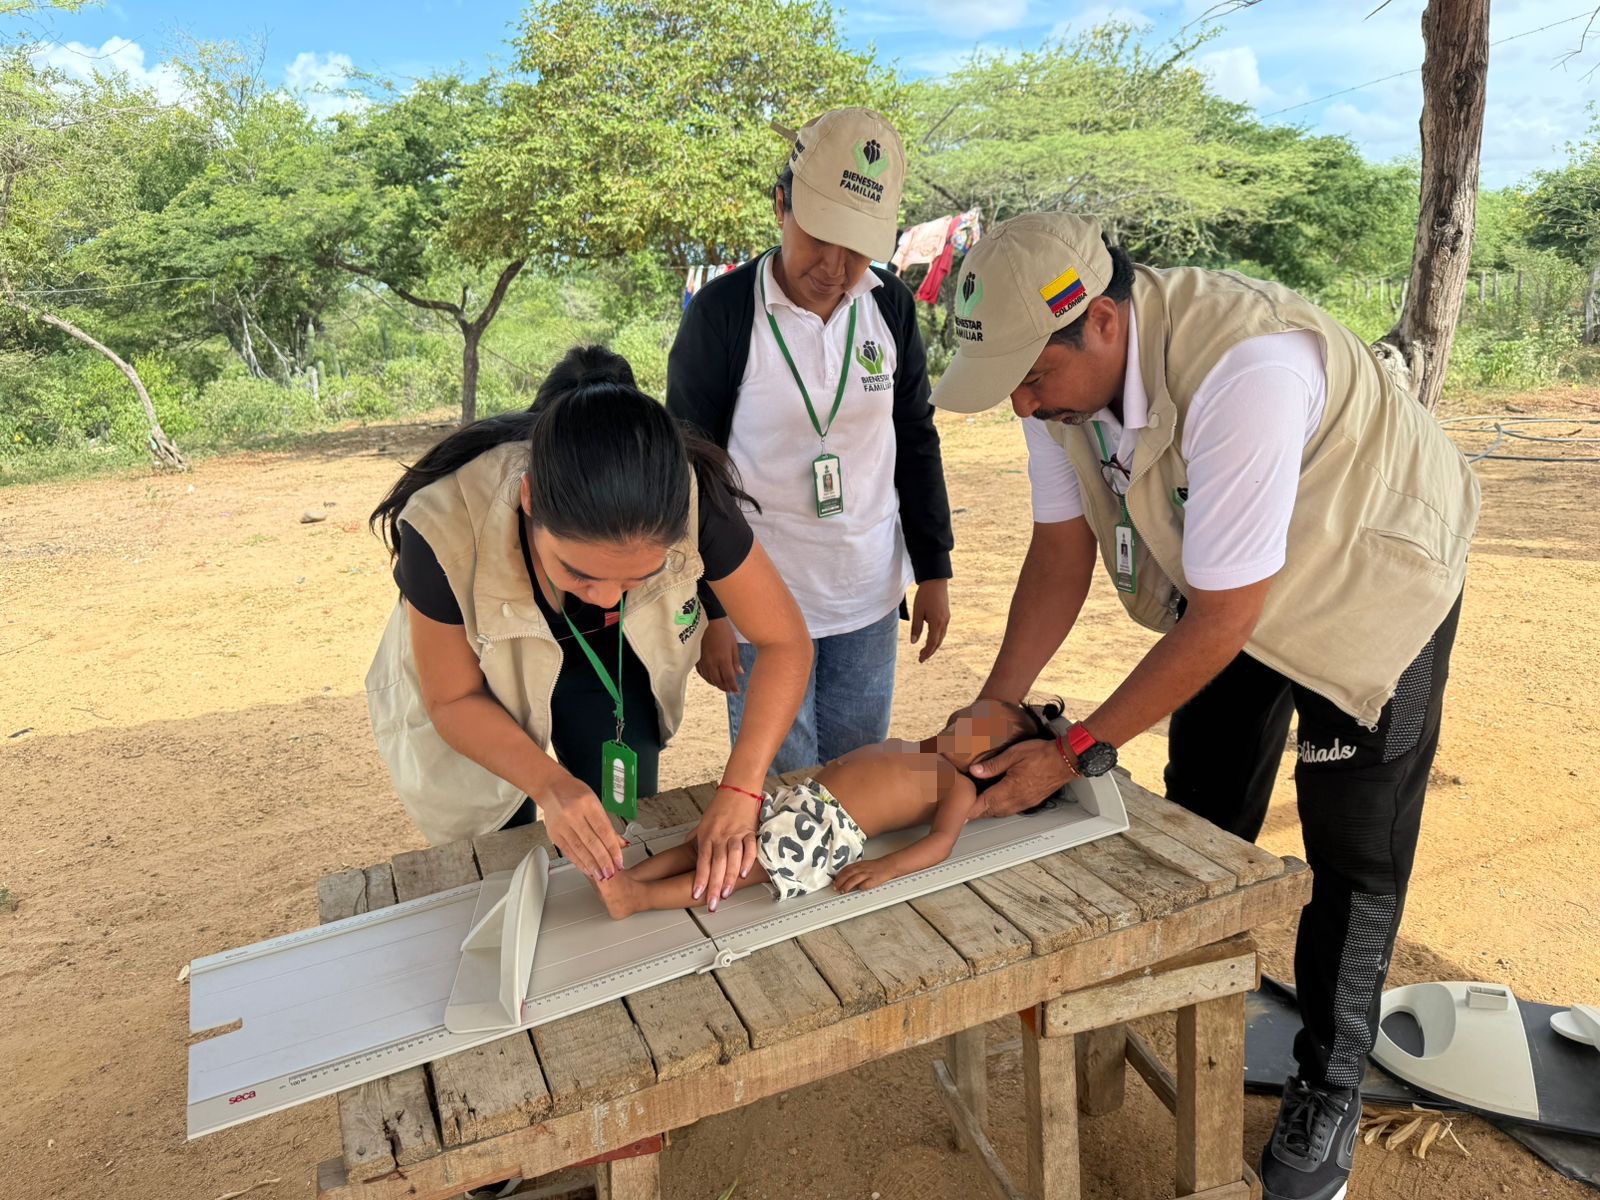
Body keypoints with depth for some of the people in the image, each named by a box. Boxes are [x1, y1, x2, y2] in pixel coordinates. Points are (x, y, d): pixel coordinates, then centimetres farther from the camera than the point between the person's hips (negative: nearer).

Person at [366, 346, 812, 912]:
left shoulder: (692, 499, -36)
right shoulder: (447, 526, -39)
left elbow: (785, 641, -22)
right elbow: (453, 698, -22)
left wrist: (739, 791, -33)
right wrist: (550, 784, -38)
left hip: (608, 662, 1)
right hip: (483, 686, -1)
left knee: (623, 865, 5)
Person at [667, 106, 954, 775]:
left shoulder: (890, 305, 1)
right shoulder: (723, 313, -11)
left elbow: (917, 443, 10)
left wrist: (934, 570, 9)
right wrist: (705, 609, -8)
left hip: (870, 597, 4)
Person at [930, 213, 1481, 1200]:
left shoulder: (1245, 368, -41)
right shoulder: (1062, 365, -19)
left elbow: (1221, 620, -34)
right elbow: (1061, 552, -11)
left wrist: (1078, 752, -29)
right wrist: (992, 710, -19)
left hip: (1371, 583, -6)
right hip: (1217, 585, 6)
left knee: (1355, 849, 3)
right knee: (1200, 820, 14)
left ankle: (1329, 1092, 24)